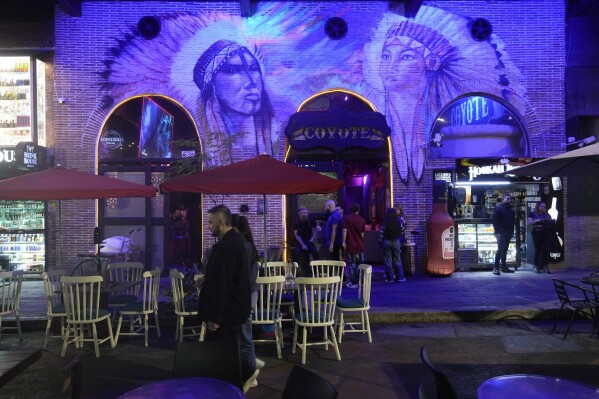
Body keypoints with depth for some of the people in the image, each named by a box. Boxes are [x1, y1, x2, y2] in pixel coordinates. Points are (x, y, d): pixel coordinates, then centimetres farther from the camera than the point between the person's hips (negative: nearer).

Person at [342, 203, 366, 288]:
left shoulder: (346, 218, -6)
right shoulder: (362, 220, 3)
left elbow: (344, 230, -13)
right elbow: (362, 234, 7)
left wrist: (344, 241, -9)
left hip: (350, 246, -3)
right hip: (360, 246, 3)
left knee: (352, 265, 1)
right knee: (360, 264, 15)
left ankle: (353, 283, 2)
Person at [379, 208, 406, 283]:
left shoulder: (385, 224, -11)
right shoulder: (398, 223, -6)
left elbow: (381, 234, -9)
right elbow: (401, 233, 4)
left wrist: (380, 242, 2)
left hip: (386, 242, -2)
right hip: (396, 242, 2)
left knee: (388, 261, 5)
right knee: (397, 260, 11)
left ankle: (390, 278, 8)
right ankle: (400, 277, 12)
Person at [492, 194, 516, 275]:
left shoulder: (511, 209, 15)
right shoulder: (498, 208, -5)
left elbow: (513, 221, 21)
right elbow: (495, 220, -10)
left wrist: (512, 231, 12)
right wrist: (497, 231, -17)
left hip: (508, 232, 7)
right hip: (501, 232, -7)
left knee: (505, 250, 11)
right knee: (500, 249, -12)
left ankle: (503, 267, 16)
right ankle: (496, 268, -11)